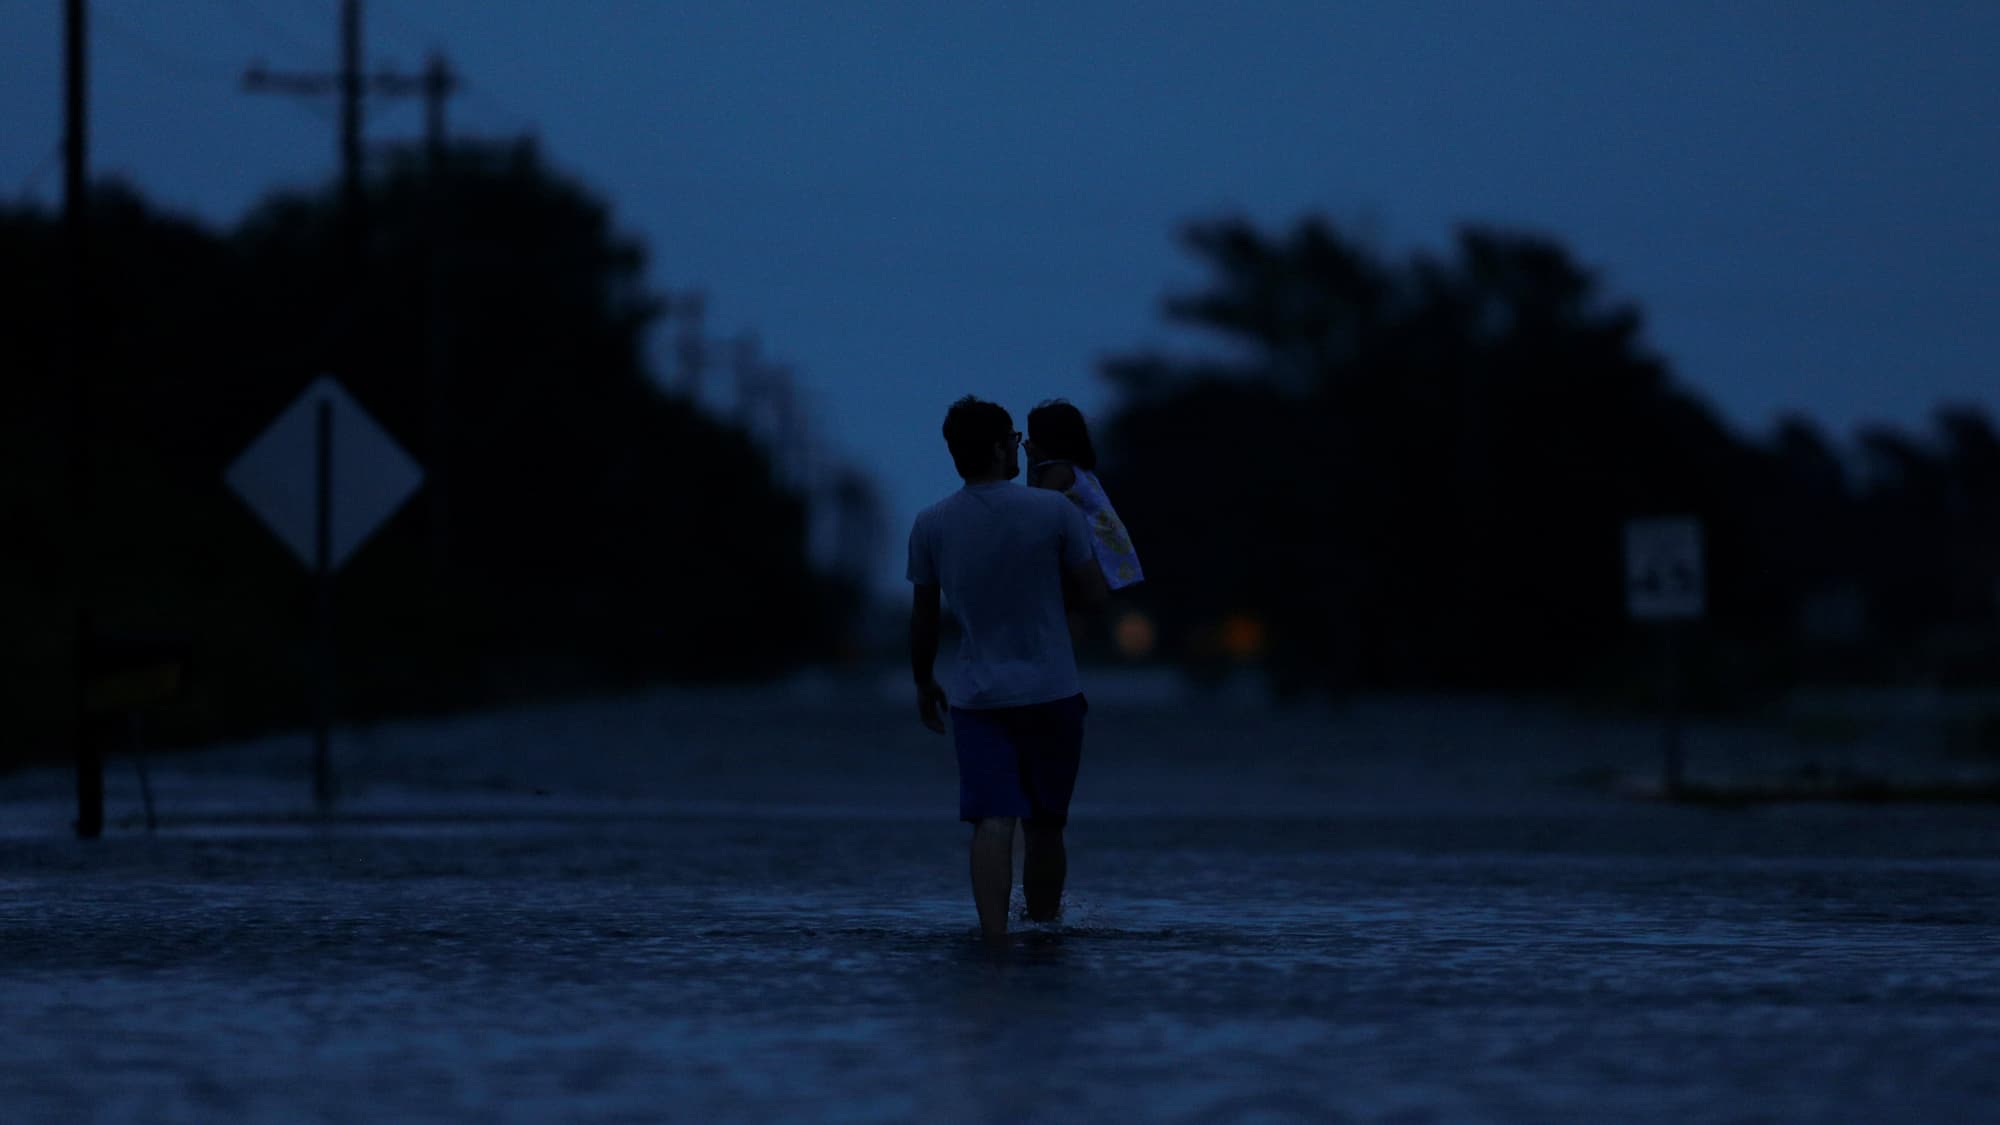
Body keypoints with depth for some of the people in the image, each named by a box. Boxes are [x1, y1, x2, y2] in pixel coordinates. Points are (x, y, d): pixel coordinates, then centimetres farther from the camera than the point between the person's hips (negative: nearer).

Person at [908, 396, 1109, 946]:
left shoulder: (930, 525, -1)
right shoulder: (1054, 511, -8)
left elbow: (923, 618, 6)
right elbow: (1093, 594, -2)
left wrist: (923, 684, 20)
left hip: (975, 696, 1)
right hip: (1052, 692, -1)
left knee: (991, 824, -6)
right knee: (1044, 825, 13)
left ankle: (995, 940, -18)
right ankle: (1043, 930, 23)